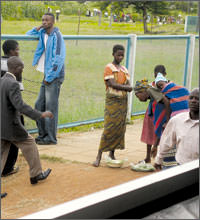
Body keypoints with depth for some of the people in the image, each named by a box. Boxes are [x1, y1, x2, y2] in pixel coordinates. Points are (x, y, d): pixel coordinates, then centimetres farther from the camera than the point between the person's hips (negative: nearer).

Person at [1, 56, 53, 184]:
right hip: (11, 126, -7)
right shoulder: (13, 84, -20)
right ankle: (36, 174, 25)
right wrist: (40, 115, -27)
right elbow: (20, 106, -28)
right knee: (29, 144, 13)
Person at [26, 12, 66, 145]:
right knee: (40, 105, 11)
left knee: (50, 107, -5)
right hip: (47, 76, 8)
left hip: (54, 76, -8)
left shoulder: (56, 36, -13)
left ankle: (51, 138, 2)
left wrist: (50, 77, -15)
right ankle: (43, 134, 21)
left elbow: (59, 58, -17)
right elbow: (28, 35, 24)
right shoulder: (42, 34, 10)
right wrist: (37, 28, 4)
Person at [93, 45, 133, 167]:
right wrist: (126, 87, -8)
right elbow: (112, 84, -16)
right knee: (109, 128, -11)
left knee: (120, 128, 4)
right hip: (112, 101, -6)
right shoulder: (109, 68, -4)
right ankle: (99, 156, -8)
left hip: (123, 101, 6)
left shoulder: (124, 69, 14)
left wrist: (124, 87, -16)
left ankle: (112, 153, 14)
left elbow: (129, 86, 6)